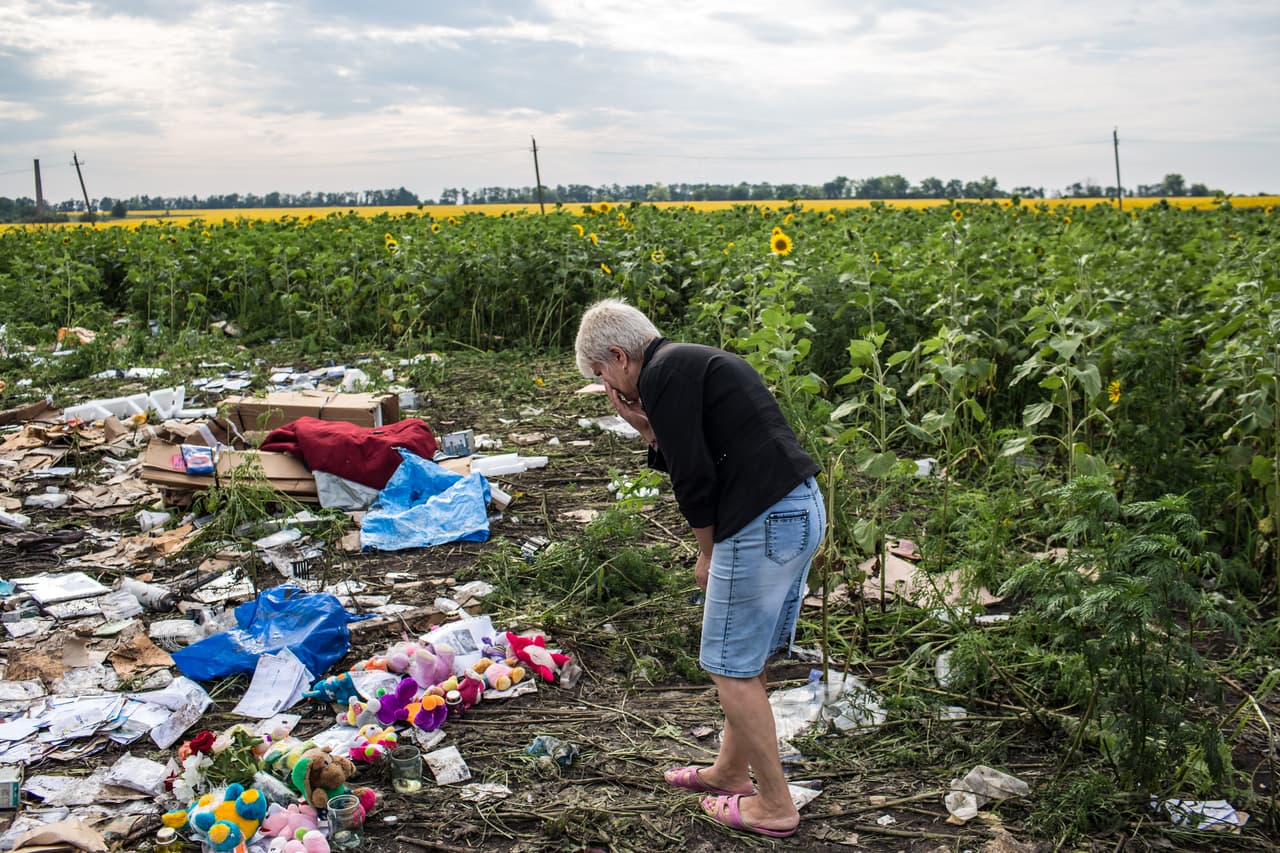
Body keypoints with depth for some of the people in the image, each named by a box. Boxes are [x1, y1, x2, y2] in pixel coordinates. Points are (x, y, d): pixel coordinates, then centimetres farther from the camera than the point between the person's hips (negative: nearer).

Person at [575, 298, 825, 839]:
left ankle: (775, 805, 12)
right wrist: (647, 429, 13)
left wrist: (708, 553, -1)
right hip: (803, 509, 10)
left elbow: (693, 476, -13)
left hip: (763, 523, -10)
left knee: (731, 667, 2)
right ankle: (731, 770, 35)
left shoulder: (662, 373, -9)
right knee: (747, 661, 21)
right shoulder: (692, 362, 21)